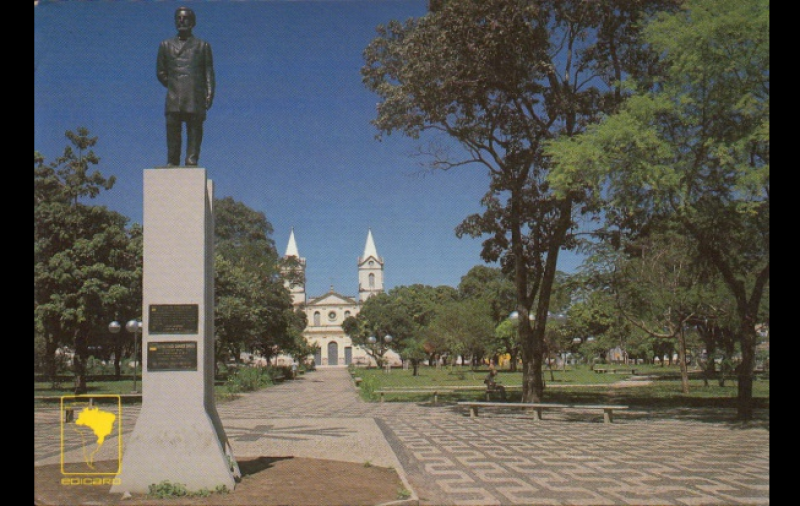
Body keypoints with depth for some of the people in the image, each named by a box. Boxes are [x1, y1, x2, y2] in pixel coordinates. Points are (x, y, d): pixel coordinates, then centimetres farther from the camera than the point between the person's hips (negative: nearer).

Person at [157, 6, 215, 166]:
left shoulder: (202, 46, 15)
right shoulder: (166, 45, 20)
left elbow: (209, 72, 6)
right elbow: (160, 72, 20)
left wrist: (209, 93, -5)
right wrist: (173, 86, 10)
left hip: (195, 98, -1)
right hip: (174, 99, 2)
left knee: (194, 129, -6)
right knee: (172, 128, -4)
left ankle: (192, 161, -7)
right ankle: (172, 163, -2)